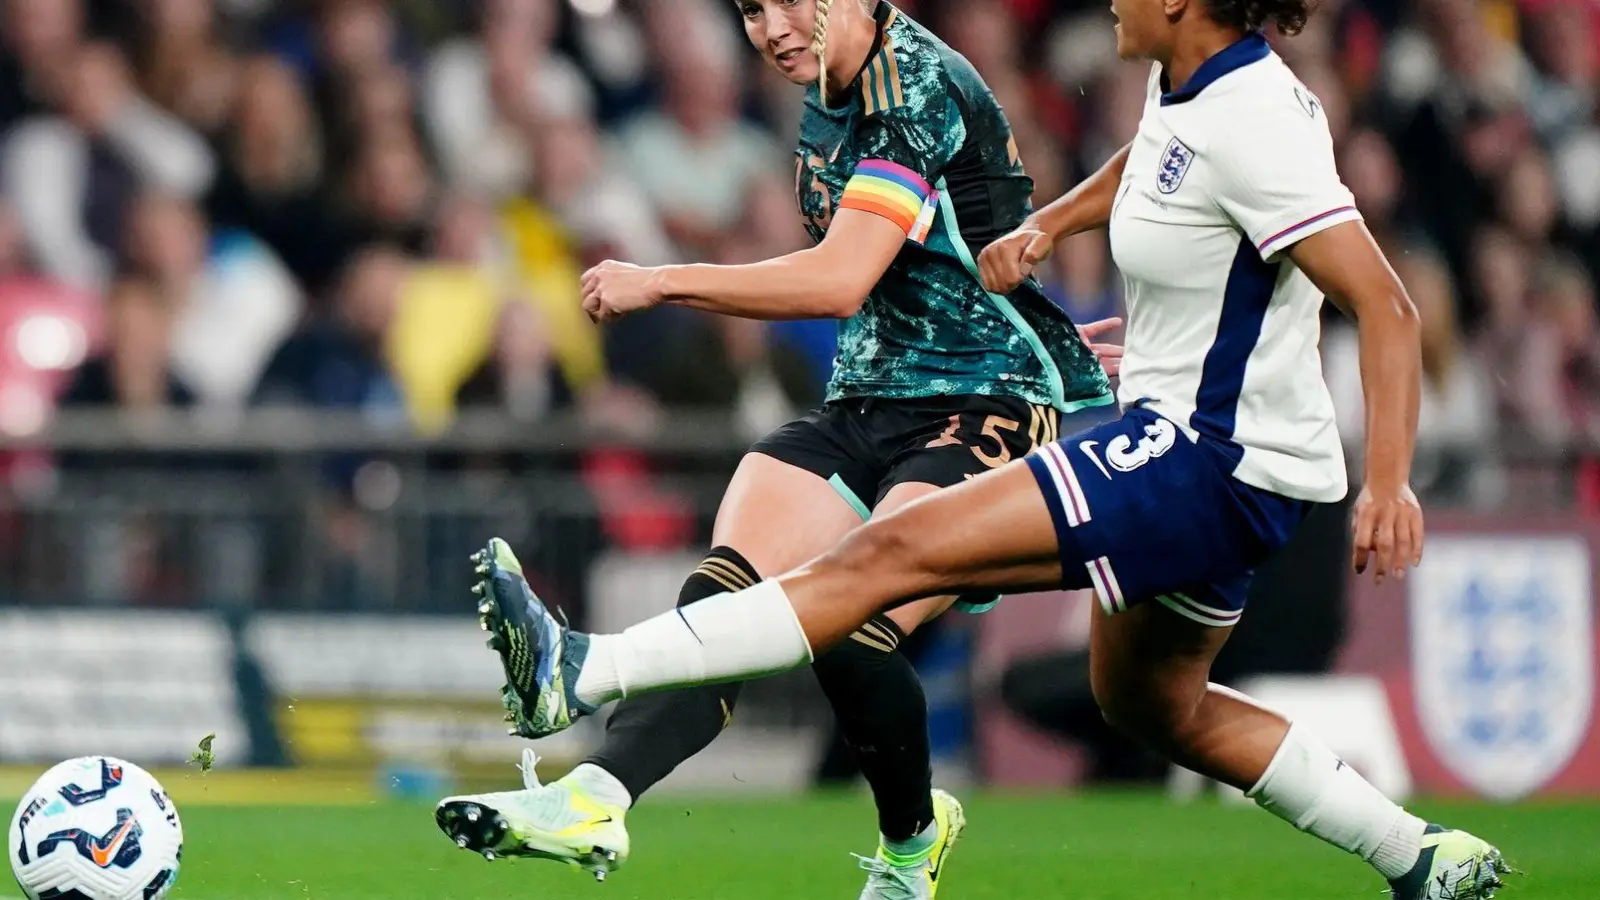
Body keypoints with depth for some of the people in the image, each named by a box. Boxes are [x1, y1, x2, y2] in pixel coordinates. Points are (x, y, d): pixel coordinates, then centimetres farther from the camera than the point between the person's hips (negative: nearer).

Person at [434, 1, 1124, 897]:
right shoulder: (829, 100, 12)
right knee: (724, 597, -17)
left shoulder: (920, 87, -17)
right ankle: (596, 798, -33)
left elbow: (840, 281, -26)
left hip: (987, 418, -8)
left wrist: (660, 282, -21)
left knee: (851, 637, -24)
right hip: (862, 410, 8)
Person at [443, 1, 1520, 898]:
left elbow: (1387, 305, -25)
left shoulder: (1251, 125, -22)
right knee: (1152, 703, 28)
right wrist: (1048, 224, 16)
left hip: (1213, 458, -11)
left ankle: (585, 675, -23)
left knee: (895, 553, -17)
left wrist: (1389, 483, -33)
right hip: (1184, 444, 11)